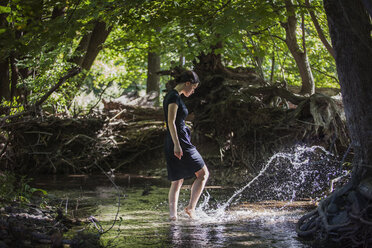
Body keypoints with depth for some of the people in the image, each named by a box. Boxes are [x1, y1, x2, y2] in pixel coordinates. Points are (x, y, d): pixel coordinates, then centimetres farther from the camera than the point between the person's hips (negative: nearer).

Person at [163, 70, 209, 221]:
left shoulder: (171, 96, 18)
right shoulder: (174, 97, -12)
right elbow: (171, 122, -20)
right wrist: (177, 145, -24)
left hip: (171, 145, 9)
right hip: (180, 141, -9)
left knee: (177, 181, 9)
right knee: (203, 173, 1)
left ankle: (172, 214, 0)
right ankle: (191, 207, -4)